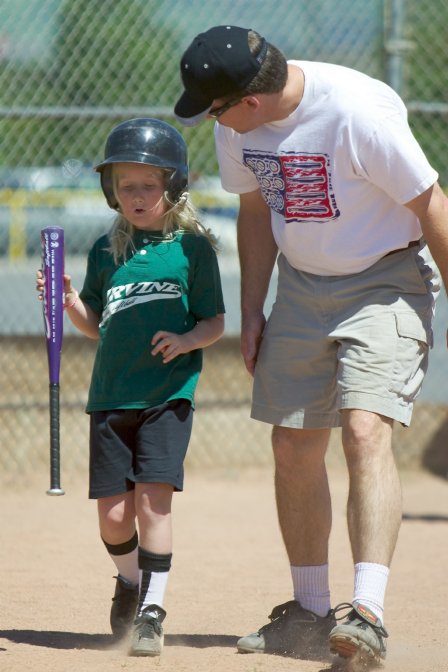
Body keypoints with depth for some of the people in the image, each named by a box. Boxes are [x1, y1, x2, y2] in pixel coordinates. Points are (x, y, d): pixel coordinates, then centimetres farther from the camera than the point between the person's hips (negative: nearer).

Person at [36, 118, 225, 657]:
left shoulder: (191, 247, 0)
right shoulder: (106, 251, 10)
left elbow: (214, 323, 2)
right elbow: (97, 326, 16)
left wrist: (186, 340, -17)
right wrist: (70, 302, -3)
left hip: (168, 395, -3)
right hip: (111, 395, 4)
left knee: (152, 501, -14)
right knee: (113, 515, 4)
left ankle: (152, 610, -9)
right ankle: (130, 581, 32)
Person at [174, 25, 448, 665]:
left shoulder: (358, 111, -28)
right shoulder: (237, 125, -7)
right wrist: (252, 312, 10)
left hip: (386, 281, -7)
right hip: (303, 285, 7)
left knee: (365, 430, -23)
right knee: (293, 447, 8)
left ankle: (367, 612, -31)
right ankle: (310, 613, 22)